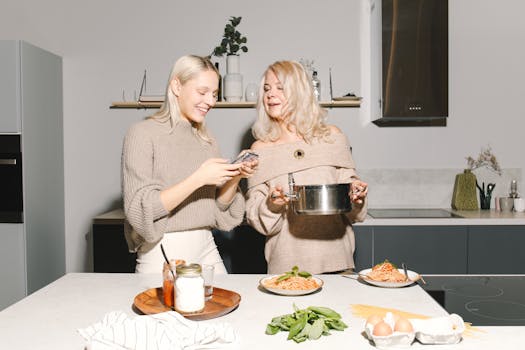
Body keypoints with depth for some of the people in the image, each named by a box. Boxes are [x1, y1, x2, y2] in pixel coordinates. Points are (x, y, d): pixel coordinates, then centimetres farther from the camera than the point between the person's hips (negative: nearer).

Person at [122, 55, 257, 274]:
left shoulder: (207, 140, 9)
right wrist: (198, 178, -22)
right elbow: (140, 210, -16)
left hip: (206, 250, 5)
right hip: (162, 255, -5)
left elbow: (219, 207, 10)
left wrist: (235, 177, -8)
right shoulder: (143, 133, -8)